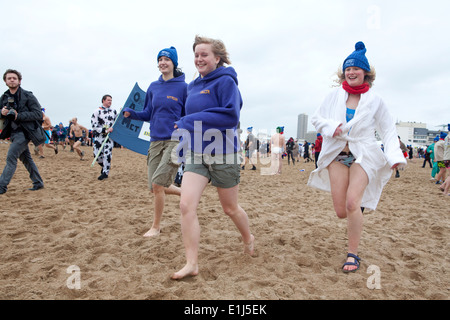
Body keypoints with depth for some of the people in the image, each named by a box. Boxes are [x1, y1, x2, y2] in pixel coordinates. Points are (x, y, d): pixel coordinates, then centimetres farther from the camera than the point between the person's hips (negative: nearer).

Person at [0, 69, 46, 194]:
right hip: (13, 132, 7)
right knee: (26, 158, 13)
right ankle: (38, 183, 24)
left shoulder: (28, 96, -8)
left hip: (24, 132, -7)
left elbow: (39, 114, -14)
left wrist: (19, 115, -22)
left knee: (11, 157, -12)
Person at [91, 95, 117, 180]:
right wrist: (105, 130, -15)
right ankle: (104, 166, 27)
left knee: (107, 155, -9)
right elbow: (94, 125, -8)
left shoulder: (114, 111, 11)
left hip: (109, 136, 1)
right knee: (97, 155, -2)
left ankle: (105, 172, 2)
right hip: (99, 136, -1)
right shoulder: (97, 112, -1)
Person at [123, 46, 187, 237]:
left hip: (175, 141, -5)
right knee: (155, 187, 5)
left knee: (157, 184, -12)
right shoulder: (153, 87, 12)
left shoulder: (183, 87, -2)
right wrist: (131, 113, -1)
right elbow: (148, 114, 15)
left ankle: (156, 226, 9)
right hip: (156, 141, 6)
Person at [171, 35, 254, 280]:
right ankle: (191, 263, 1)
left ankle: (248, 239, 43)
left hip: (223, 154, -5)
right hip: (196, 154, 6)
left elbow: (231, 115, -22)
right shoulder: (193, 86, 13)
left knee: (230, 209, 12)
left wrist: (190, 121, -22)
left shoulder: (225, 81, -9)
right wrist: (185, 125, 4)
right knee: (186, 205, -11)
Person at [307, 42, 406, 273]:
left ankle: (353, 254, -1)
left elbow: (388, 130, 5)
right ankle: (360, 204, 37)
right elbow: (316, 118, 11)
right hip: (337, 155, 2)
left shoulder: (374, 100, 3)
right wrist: (331, 126, -11)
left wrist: (394, 155, -10)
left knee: (352, 204, -19)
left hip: (363, 155, -2)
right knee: (341, 211, -2)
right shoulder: (334, 96, 6)